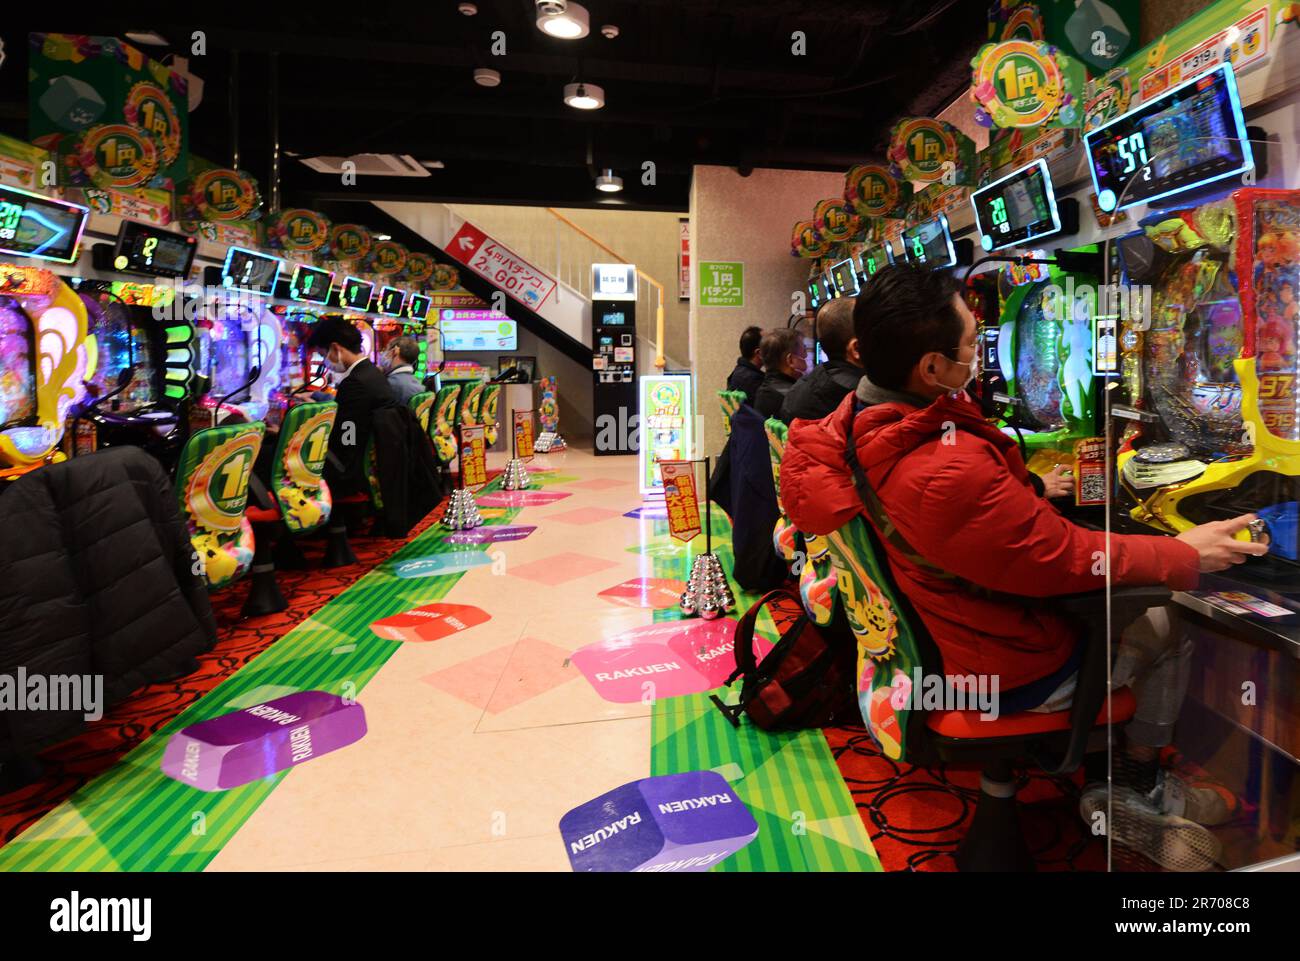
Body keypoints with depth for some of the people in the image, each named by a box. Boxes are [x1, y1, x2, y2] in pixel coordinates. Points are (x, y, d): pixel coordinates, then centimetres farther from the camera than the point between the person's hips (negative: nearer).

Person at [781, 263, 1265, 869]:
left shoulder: (854, 418, -13)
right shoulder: (952, 473, -38)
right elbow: (1071, 560, -26)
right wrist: (1187, 555, -6)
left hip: (934, 631, 8)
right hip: (1010, 672, -8)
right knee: (1171, 622, 13)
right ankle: (1136, 794, 33)